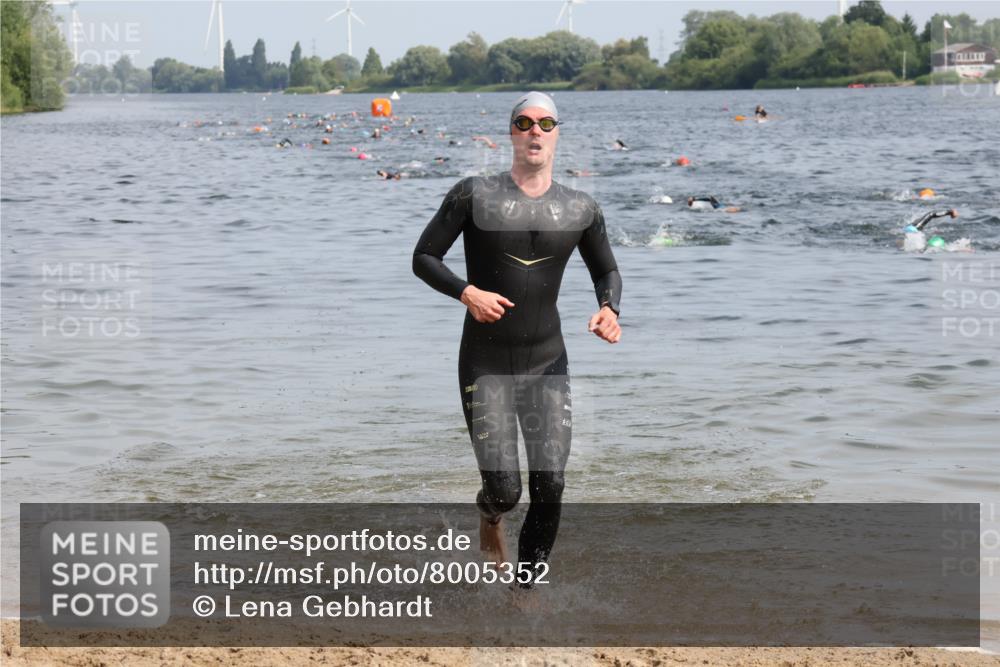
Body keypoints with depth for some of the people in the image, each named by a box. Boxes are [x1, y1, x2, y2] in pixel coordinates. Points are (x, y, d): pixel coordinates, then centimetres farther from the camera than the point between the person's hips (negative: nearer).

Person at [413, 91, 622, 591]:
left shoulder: (580, 210, 3)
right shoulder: (474, 195, -6)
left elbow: (606, 271, 18)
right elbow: (423, 258, -2)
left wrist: (609, 310, -4)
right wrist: (465, 292, -19)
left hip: (547, 364, 2)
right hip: (485, 366, -2)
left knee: (549, 490, -5)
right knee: (504, 489, -6)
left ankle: (527, 585, 15)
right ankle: (490, 515, 32)